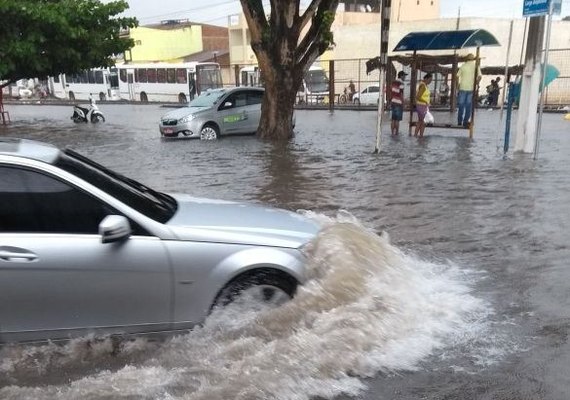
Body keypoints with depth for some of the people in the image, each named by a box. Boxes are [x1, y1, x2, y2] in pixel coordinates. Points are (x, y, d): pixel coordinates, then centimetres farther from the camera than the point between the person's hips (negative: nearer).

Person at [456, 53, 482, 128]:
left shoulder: (463, 65, 3)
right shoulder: (476, 66, 1)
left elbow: (457, 76, -2)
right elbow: (479, 76, -9)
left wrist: (458, 84, 10)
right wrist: (476, 83, 6)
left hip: (463, 88, 0)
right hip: (471, 88, 0)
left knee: (461, 105, 7)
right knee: (468, 105, 5)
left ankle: (460, 121, 10)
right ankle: (465, 121, 4)